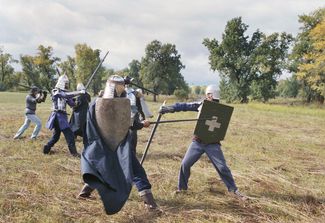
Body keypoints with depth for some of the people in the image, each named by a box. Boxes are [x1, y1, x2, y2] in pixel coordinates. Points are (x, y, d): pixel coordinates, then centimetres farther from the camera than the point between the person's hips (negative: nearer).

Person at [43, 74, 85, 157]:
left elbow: (72, 104, 12)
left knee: (56, 135, 17)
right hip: (58, 115, -9)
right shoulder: (56, 91, -10)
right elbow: (67, 95, -28)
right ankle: (74, 152, -5)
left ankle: (46, 148, 24)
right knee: (69, 134, -9)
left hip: (62, 116, 9)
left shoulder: (63, 92, 16)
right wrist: (80, 92, -30)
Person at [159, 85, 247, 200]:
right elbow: (185, 106, -2)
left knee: (222, 167, -3)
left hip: (212, 143, -2)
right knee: (185, 163, -1)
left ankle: (233, 190, 12)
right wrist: (169, 108, -11)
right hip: (198, 141, 2)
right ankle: (182, 187, 19)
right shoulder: (201, 104, -1)